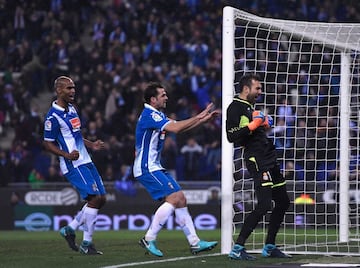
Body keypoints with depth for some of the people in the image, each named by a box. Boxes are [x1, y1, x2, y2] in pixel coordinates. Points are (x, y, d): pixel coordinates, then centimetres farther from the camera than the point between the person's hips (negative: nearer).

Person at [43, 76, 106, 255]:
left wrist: (91, 145, 15)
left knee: (101, 199, 7)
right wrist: (67, 155, -24)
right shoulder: (53, 116, -13)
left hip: (85, 161, 9)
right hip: (73, 165, -9)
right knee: (94, 198, -15)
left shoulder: (72, 109, 15)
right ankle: (86, 243, -5)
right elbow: (48, 144, -11)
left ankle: (70, 229, 19)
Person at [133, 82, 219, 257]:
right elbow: (175, 128, -27)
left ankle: (194, 242, 6)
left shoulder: (157, 114, 16)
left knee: (181, 200, 6)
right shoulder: (149, 114, -16)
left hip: (154, 167, 10)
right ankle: (149, 239, -14)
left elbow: (179, 127, 22)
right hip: (147, 168, -10)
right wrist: (199, 117, -21)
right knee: (174, 198, -18)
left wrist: (204, 119, 12)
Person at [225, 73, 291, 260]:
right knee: (264, 206, -18)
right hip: (257, 160, -10)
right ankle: (237, 249, -16)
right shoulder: (235, 108, -10)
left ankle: (270, 247, 22)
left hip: (269, 160, 10)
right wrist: (253, 125, -22)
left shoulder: (248, 106, 20)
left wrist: (263, 124, 18)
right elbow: (232, 136, -21)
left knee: (283, 202, 14)